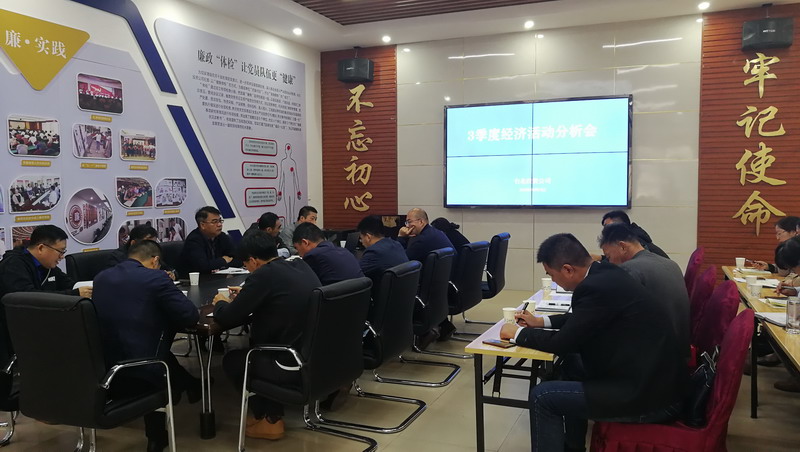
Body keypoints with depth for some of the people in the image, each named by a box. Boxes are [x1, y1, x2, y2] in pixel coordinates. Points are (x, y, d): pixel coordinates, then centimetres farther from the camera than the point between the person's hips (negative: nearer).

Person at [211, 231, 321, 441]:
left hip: (293, 365, -8)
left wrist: (221, 303, 14)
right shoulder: (301, 266, 8)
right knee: (256, 346, 30)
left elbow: (227, 319, -7)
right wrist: (246, 295, 28)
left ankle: (269, 420, 22)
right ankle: (273, 413, 32)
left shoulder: (264, 275, -14)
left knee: (231, 359, 18)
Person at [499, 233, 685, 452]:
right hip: (654, 377, 10)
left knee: (542, 396, -6)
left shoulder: (597, 287, -23)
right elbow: (583, 319, 23)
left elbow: (564, 343, -15)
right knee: (573, 362, 23)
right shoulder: (606, 273, 5)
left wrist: (517, 333, -1)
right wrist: (541, 322, 22)